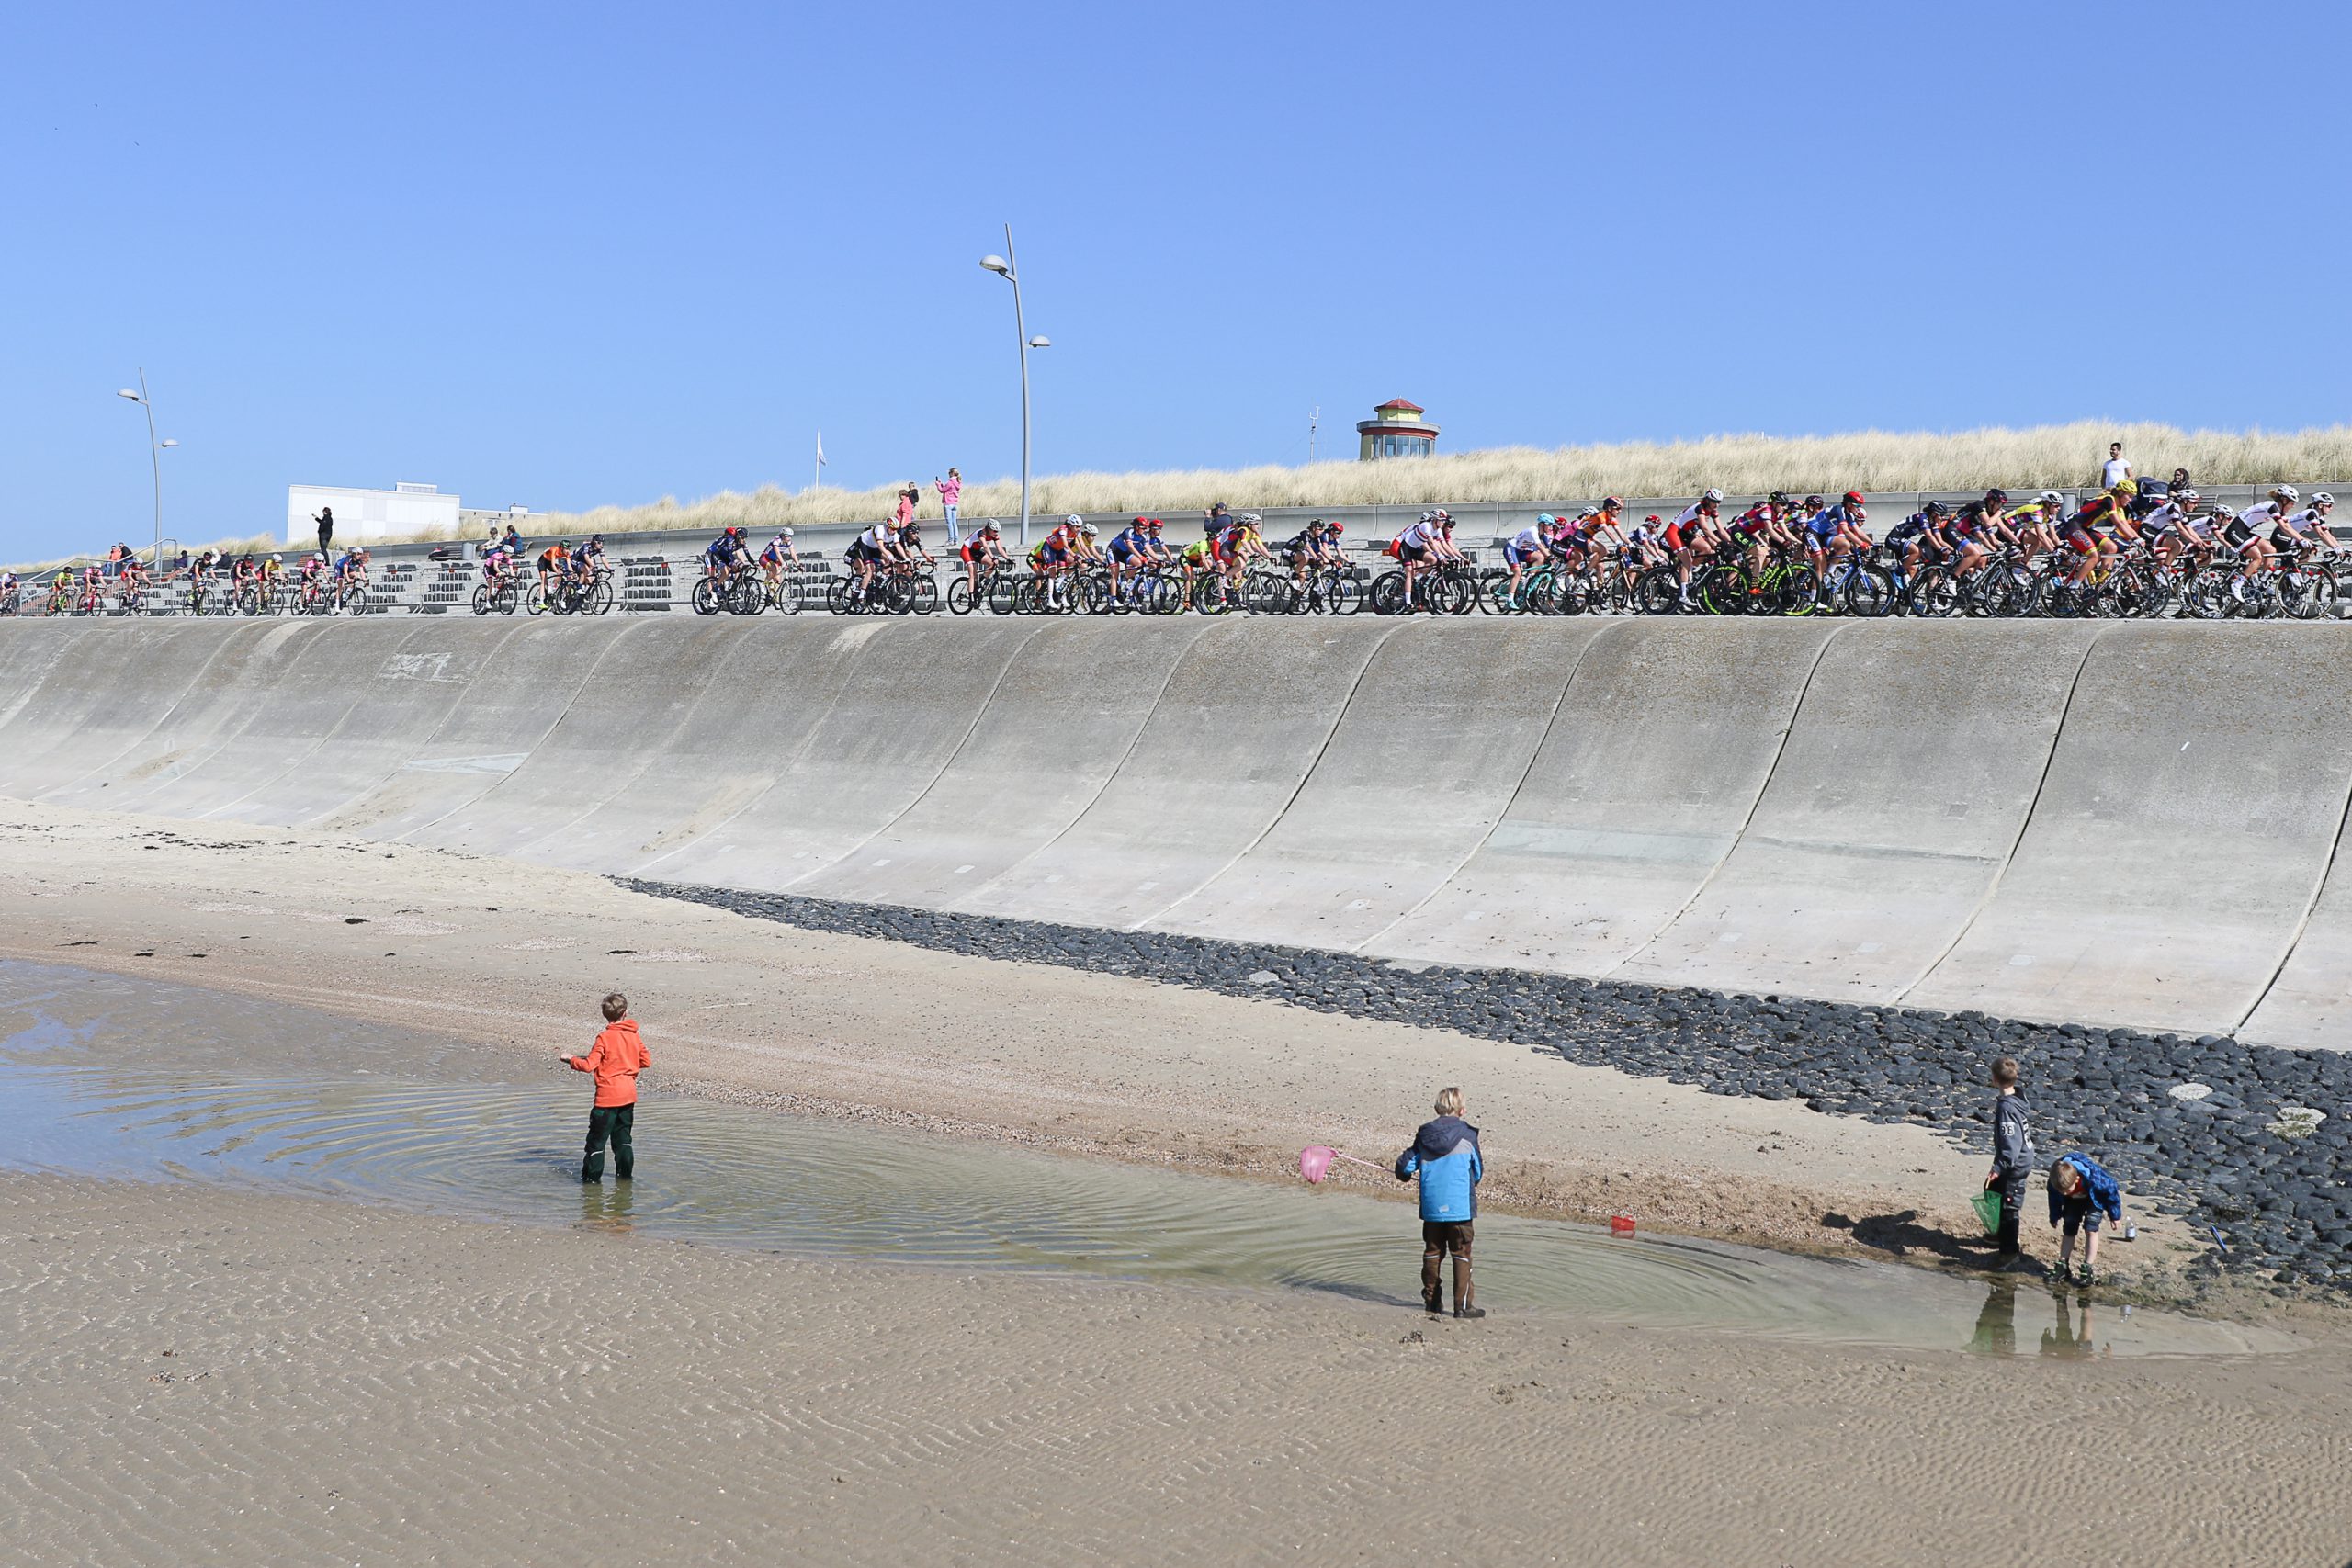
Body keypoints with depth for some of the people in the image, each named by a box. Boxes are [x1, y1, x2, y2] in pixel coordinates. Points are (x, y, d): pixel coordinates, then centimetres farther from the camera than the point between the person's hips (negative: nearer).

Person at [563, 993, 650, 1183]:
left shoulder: (605, 1038, -14)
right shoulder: (634, 1036, 3)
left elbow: (589, 1065, -16)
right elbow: (646, 1061, 10)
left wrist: (571, 1060, 0)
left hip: (607, 1096, -6)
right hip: (629, 1095, 6)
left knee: (597, 1139, 1)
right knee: (623, 1138, 16)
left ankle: (591, 1178, 3)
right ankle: (625, 1175, 19)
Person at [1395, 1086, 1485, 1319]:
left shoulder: (1424, 1135, 2)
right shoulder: (1467, 1135, -6)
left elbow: (1405, 1165, 2)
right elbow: (1478, 1171, 2)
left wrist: (1406, 1174, 27)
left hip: (1431, 1206, 3)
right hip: (1460, 1206, -3)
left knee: (1433, 1252, 15)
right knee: (1461, 1255, 3)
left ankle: (1432, 1300, 20)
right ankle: (1463, 1305, 1)